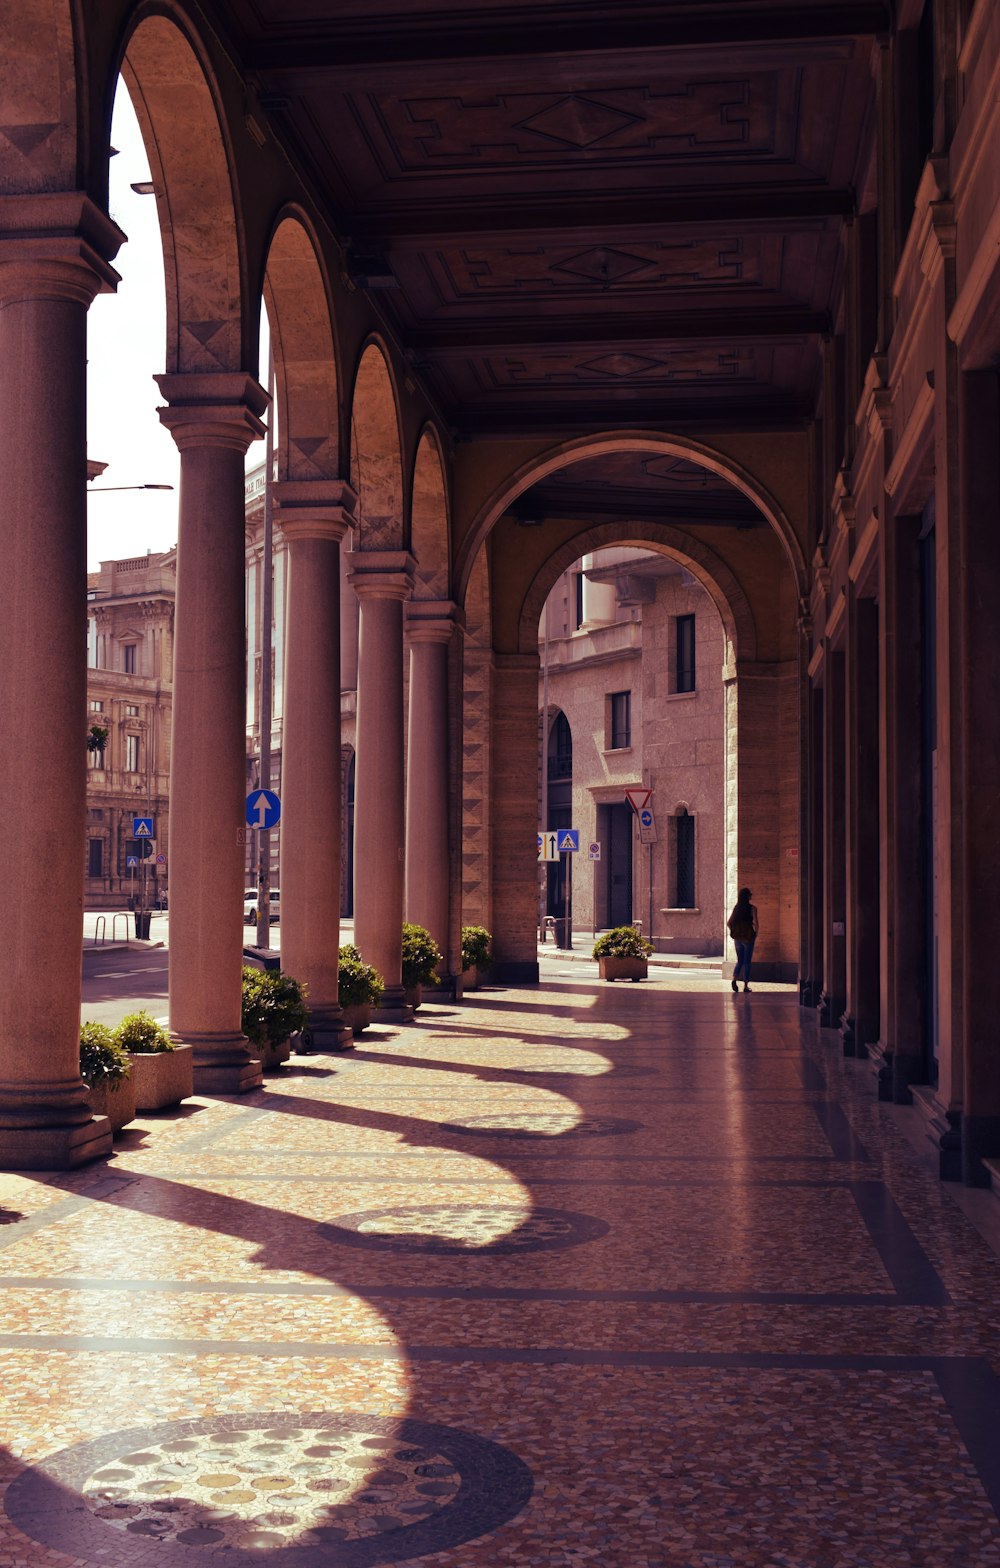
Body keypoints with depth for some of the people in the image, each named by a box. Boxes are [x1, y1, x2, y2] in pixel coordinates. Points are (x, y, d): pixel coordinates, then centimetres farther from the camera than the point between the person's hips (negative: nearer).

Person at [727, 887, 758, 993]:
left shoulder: (736, 908, 2)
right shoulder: (752, 908, -11)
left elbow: (728, 923, 4)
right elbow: (755, 923, -18)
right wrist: (755, 933, -2)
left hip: (737, 938, 4)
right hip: (748, 937, -4)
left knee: (739, 961, 15)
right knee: (747, 962, 7)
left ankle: (734, 979, -8)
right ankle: (746, 985, 8)